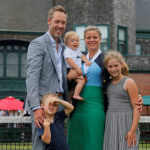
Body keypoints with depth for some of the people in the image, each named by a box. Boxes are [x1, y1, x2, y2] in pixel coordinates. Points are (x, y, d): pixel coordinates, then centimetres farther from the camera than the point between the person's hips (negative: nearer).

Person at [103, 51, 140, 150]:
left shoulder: (129, 83, -5)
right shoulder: (108, 83, 11)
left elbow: (136, 108, -9)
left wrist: (133, 130, -15)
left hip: (126, 123, -5)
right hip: (110, 124, 5)